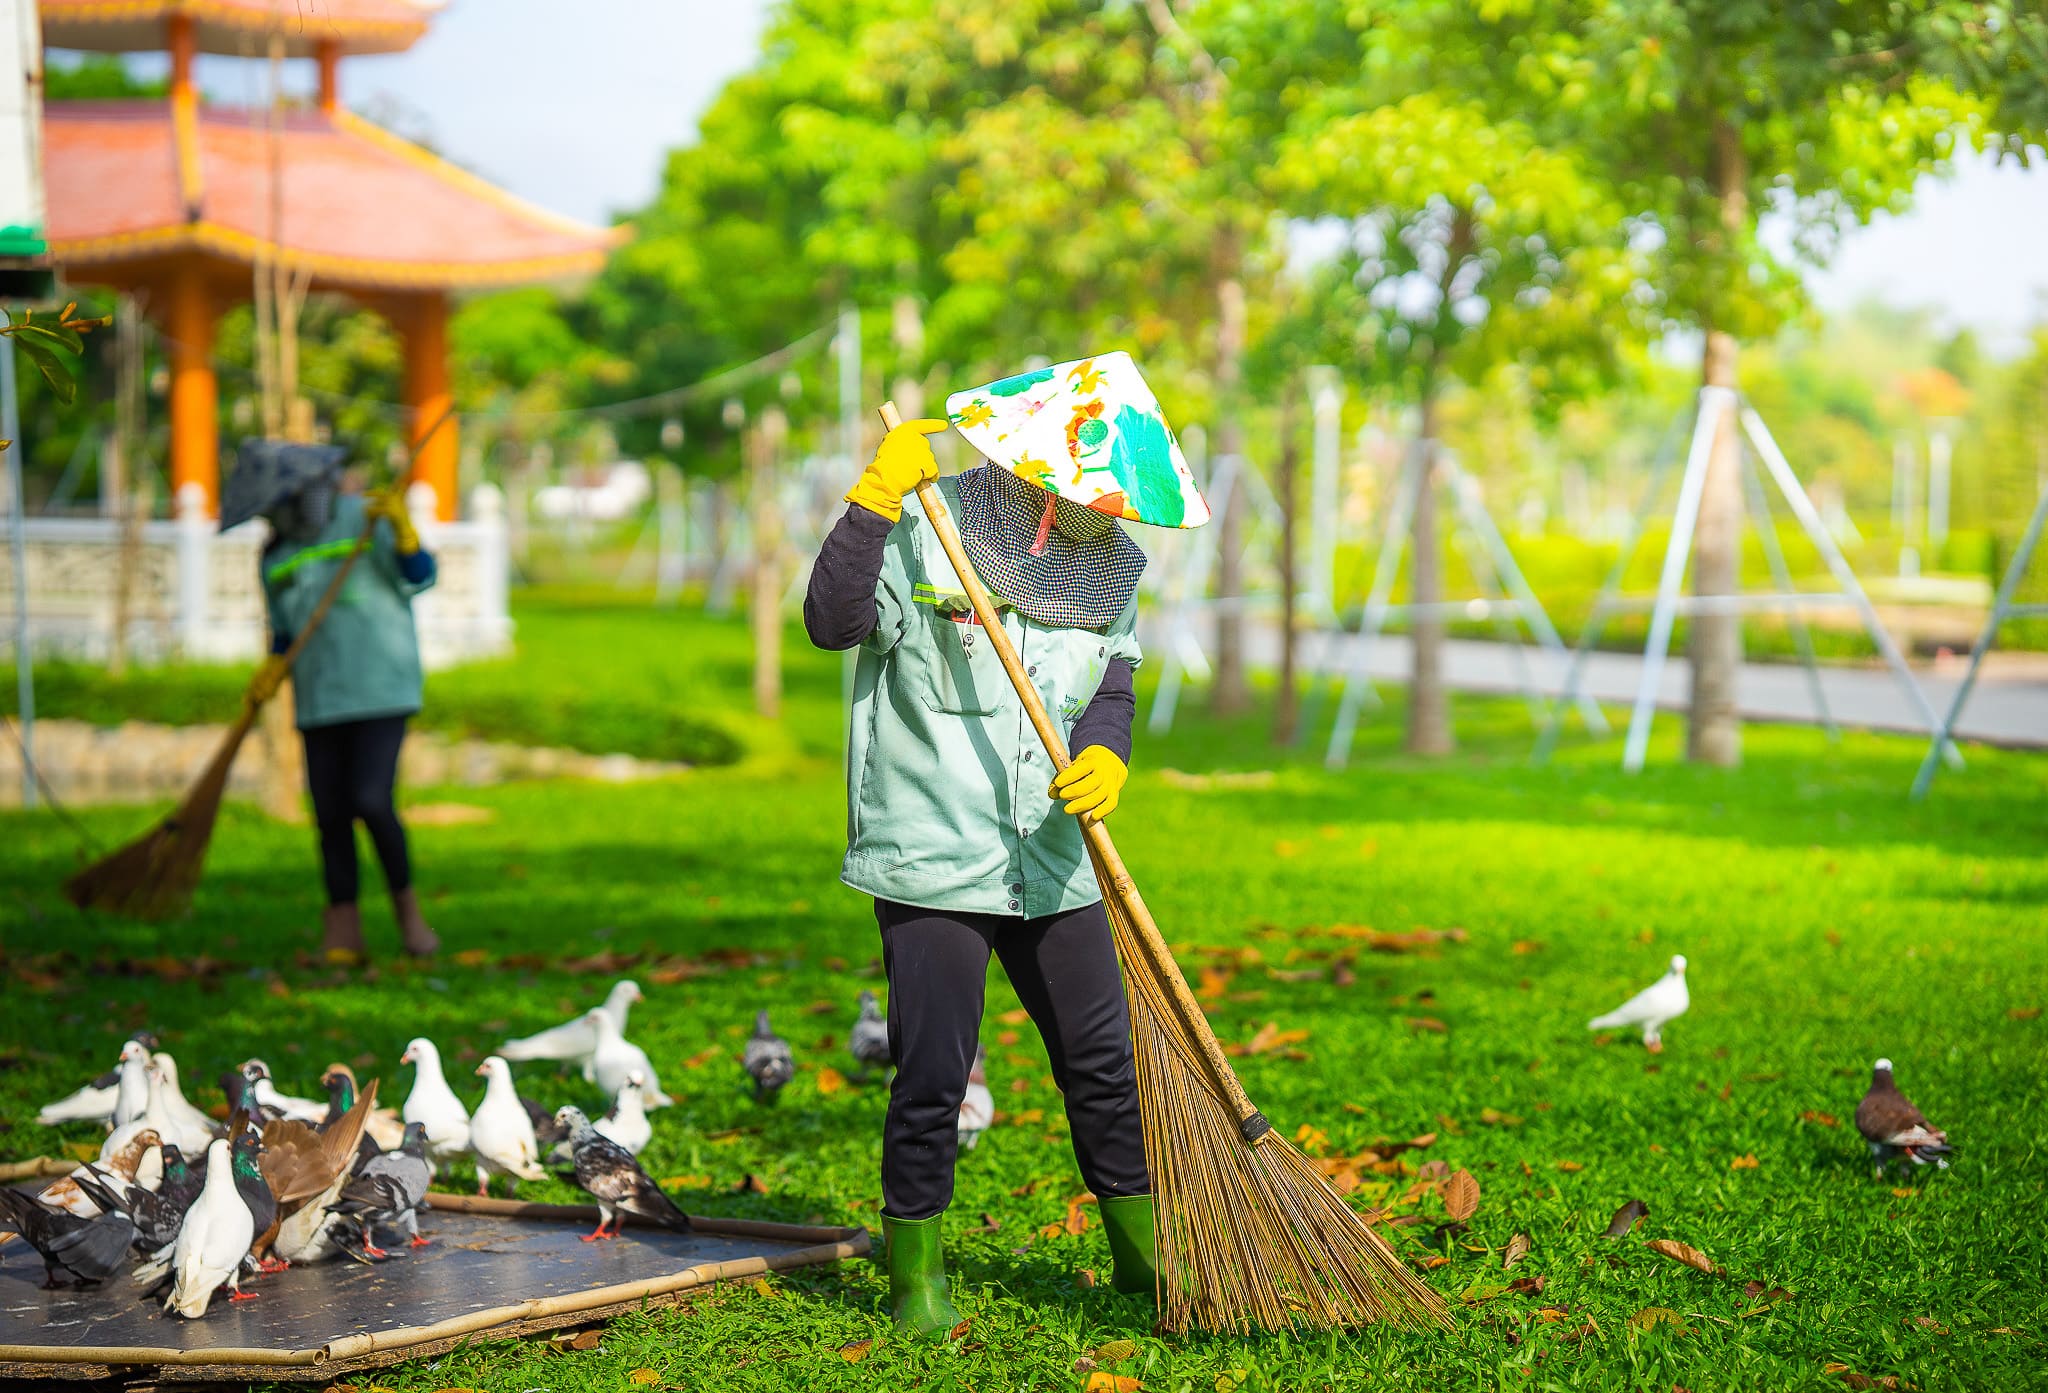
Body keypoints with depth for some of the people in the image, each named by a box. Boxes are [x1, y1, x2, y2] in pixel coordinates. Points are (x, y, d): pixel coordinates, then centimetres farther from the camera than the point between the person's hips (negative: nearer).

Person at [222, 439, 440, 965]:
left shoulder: (365, 519, -2)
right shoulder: (276, 559, 11)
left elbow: (418, 575, -14)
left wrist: (402, 527, -33)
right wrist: (271, 674, -1)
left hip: (381, 690, -4)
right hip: (319, 700, 4)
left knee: (372, 802, -16)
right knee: (330, 813, 1)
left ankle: (405, 902, 6)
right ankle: (343, 937, 10)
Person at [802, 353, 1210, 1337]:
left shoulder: (1111, 564, 8)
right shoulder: (927, 534, -11)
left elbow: (1112, 685, 7)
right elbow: (834, 622, -22)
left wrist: (1104, 754, -15)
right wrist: (875, 501, -31)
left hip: (1051, 865, 6)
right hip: (932, 860, -5)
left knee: (1105, 1063, 11)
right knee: (932, 1075, -5)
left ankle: (1142, 1249, 28)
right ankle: (916, 1272, 12)